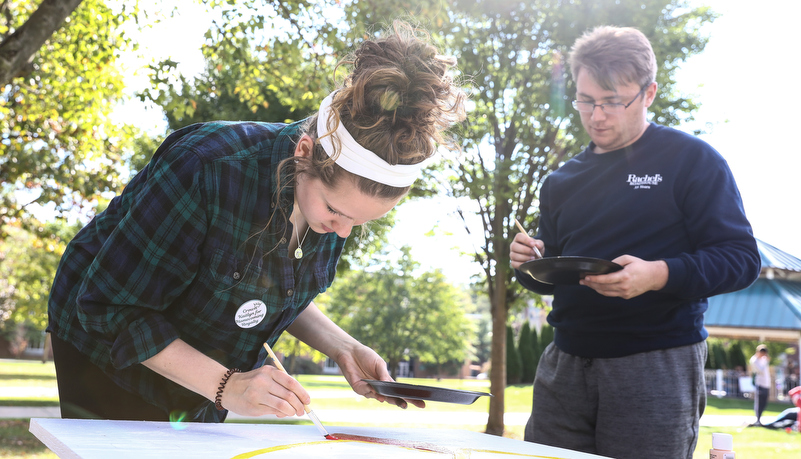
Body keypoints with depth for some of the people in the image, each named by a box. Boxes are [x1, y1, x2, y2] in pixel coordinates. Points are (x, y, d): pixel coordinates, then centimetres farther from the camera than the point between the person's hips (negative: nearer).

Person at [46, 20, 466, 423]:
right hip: (110, 353, -5)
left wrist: (341, 346, -15)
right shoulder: (208, 170, -36)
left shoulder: (335, 188, -16)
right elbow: (111, 308, -30)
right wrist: (226, 386, -37)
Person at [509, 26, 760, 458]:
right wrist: (529, 265, -1)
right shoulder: (561, 182, 15)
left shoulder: (692, 160, -2)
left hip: (657, 367, -4)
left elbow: (741, 258, -8)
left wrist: (659, 275, -24)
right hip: (565, 366, 5)